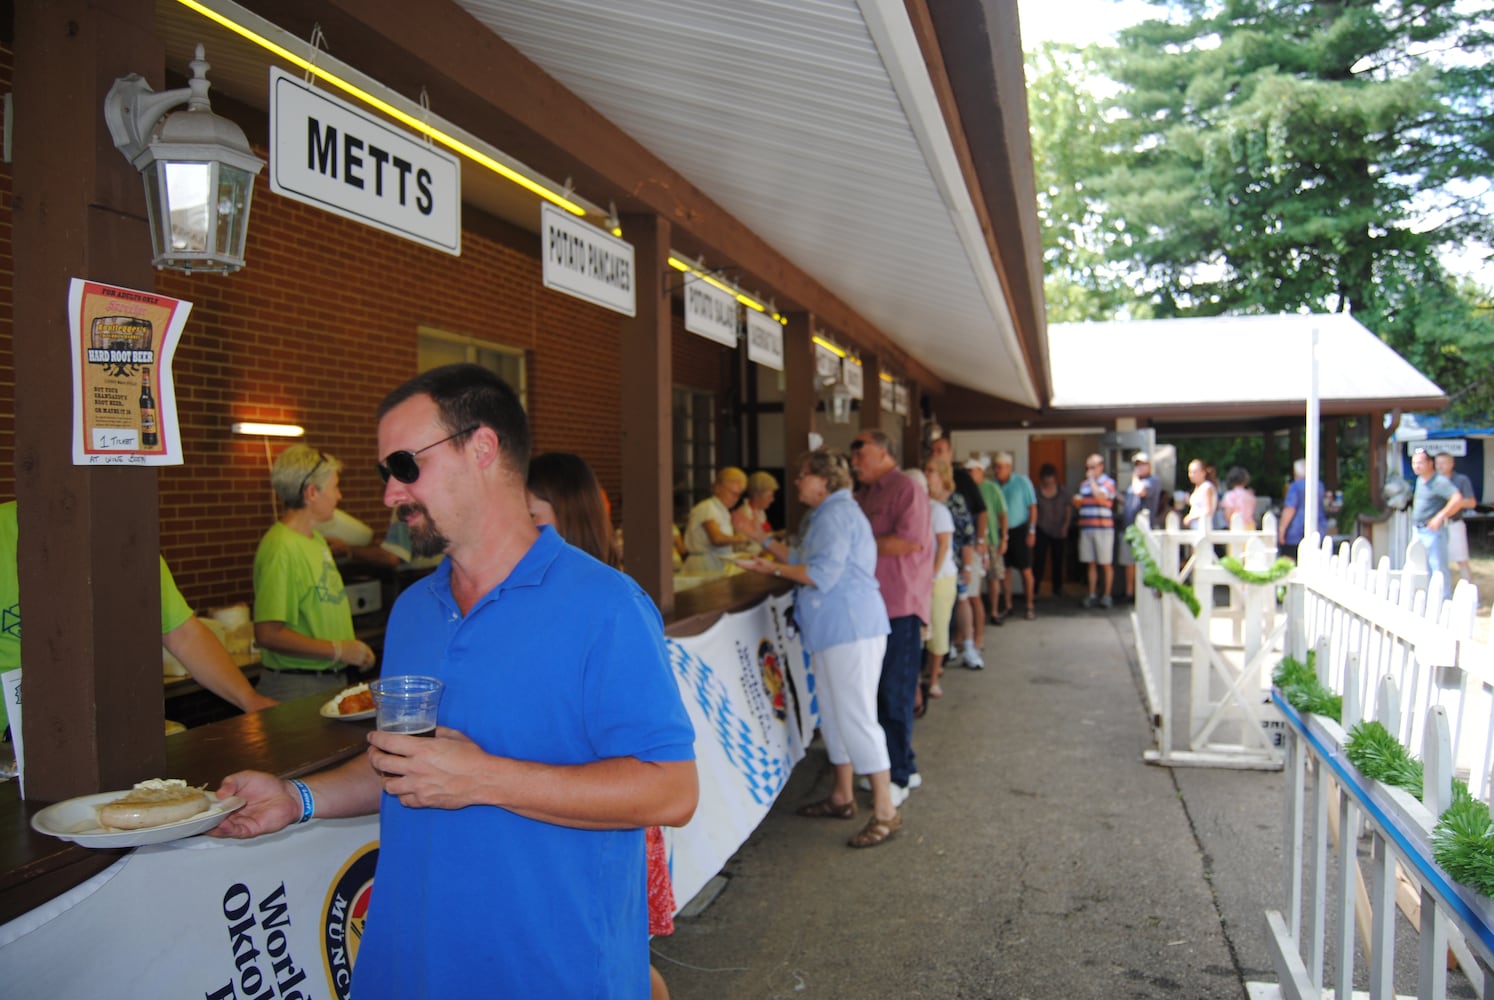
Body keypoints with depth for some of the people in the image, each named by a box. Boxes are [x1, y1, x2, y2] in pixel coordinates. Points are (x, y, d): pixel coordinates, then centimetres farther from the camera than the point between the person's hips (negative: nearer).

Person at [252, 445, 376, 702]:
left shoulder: (315, 538, 10)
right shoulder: (281, 548, -19)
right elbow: (268, 634, -24)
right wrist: (338, 650, -19)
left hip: (331, 679, 9)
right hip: (298, 689, -9)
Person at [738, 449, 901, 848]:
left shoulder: (836, 514, -15)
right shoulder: (827, 515, 19)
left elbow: (822, 574, -22)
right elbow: (805, 560, 22)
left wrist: (774, 568, -13)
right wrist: (765, 540, 22)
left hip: (851, 630, -11)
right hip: (833, 630, 11)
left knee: (856, 716, -9)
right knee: (835, 714, 17)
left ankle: (885, 811, -2)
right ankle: (842, 797, 29)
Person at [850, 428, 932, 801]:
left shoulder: (906, 489, -9)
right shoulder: (865, 495, 17)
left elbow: (910, 540, -21)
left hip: (900, 606, -9)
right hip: (873, 604, 9)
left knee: (895, 694, -3)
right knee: (881, 691, 13)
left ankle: (897, 777, 7)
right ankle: (904, 766, 25)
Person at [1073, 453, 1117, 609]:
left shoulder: (1108, 482, -1)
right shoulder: (1084, 484, 17)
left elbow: (1100, 497, -20)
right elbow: (1078, 505, 24)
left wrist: (1092, 479, -8)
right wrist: (1077, 501, 0)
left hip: (1103, 528, -6)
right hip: (1086, 528, 6)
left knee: (1106, 563, 0)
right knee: (1091, 563, 8)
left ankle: (1107, 595, 7)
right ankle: (1092, 595, 13)